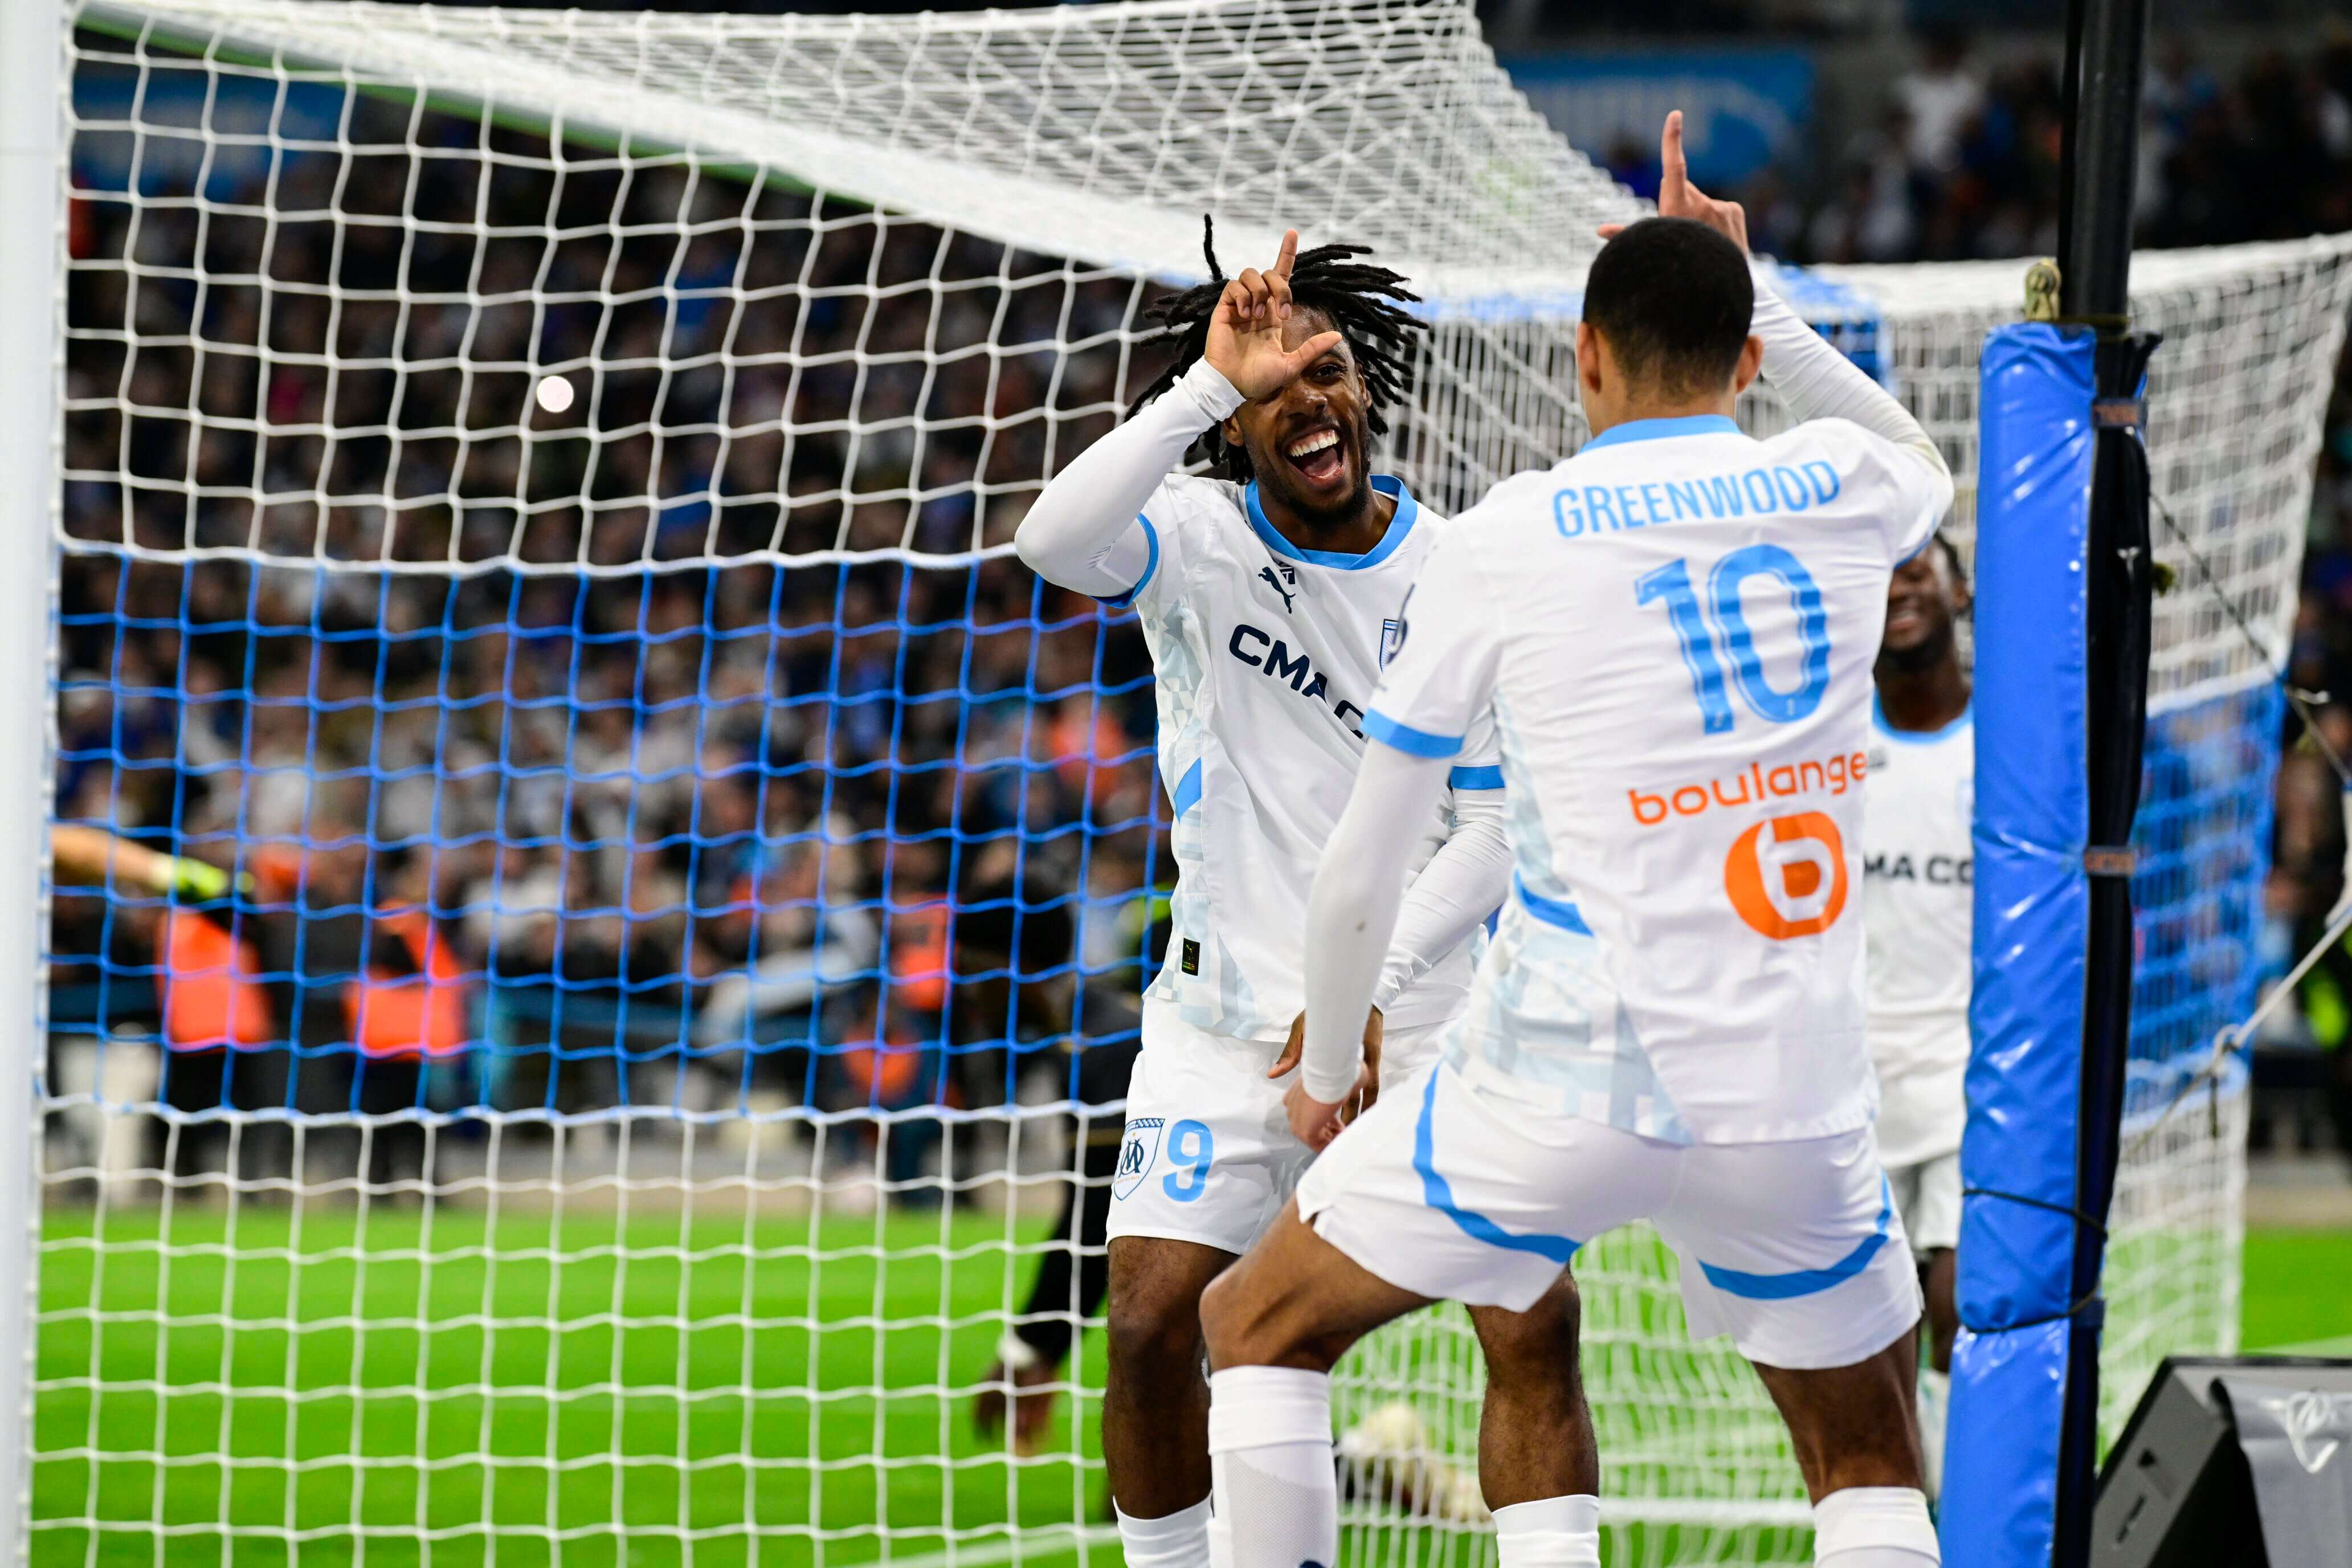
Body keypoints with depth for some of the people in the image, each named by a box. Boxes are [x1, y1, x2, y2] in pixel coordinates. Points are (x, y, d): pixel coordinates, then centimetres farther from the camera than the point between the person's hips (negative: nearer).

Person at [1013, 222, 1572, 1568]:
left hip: (1425, 1015, 0)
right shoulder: (1199, 539, -5)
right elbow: (1057, 541, -29)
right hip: (1225, 1011, 0)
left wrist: (1367, 992, -14)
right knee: (1150, 1329, -11)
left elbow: (1493, 829, -3)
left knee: (1535, 1325, -11)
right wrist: (1212, 382, -35)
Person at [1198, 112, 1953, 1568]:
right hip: (1799, 1105, 3)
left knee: (1261, 1324, 17)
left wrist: (1326, 1071, 19)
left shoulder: (1509, 538, -3)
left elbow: (1358, 876, 2)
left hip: (1566, 1087, -3)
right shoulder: (1839, 490, 4)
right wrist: (1753, 296, 31)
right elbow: (1923, 456, 35)